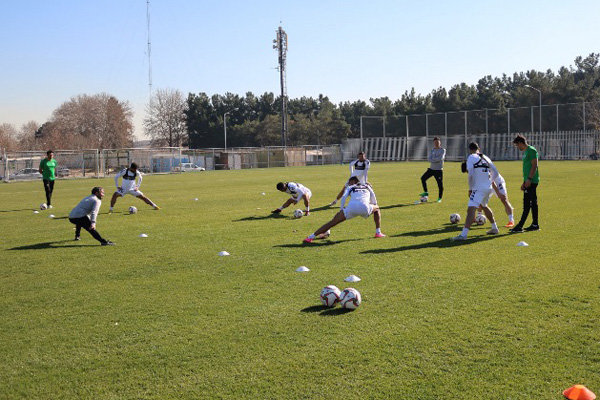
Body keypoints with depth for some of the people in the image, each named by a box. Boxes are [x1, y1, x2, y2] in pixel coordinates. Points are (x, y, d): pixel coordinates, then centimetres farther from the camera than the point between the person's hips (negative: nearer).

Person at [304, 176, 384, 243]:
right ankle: (378, 232, 26)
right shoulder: (367, 186, 36)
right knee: (377, 208, 35)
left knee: (333, 222, 5)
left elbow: (343, 197, 10)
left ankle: (311, 237, -3)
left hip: (352, 207, -1)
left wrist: (341, 210, 12)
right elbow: (374, 202, 35)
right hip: (364, 207, 1)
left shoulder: (350, 188, 30)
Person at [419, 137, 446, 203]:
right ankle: (426, 192, 12)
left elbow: (441, 158, -19)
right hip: (431, 169, 5)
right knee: (423, 178, -1)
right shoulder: (432, 150, 9)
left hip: (439, 170, -5)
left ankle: (439, 198, 9)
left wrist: (432, 159, -11)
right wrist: (436, 160, -19)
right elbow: (429, 158, -5)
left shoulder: (443, 150, -3)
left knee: (440, 184, -5)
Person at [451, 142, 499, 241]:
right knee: (484, 206, 30)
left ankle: (463, 234, -29)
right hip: (488, 188, 8)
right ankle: (494, 228, 41)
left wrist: (470, 188, -2)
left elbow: (470, 174, -12)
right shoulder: (485, 157, 14)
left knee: (471, 209, -17)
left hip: (479, 188, -8)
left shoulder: (471, 157, -3)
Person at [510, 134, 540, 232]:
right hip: (528, 181, 10)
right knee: (533, 203, 11)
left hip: (532, 181, -10)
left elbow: (534, 166, -18)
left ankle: (520, 226, -12)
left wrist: (529, 179, -22)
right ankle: (535, 224, 16)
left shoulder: (531, 150, -11)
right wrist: (524, 182, 25)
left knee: (527, 204, -9)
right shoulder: (525, 152, 19)